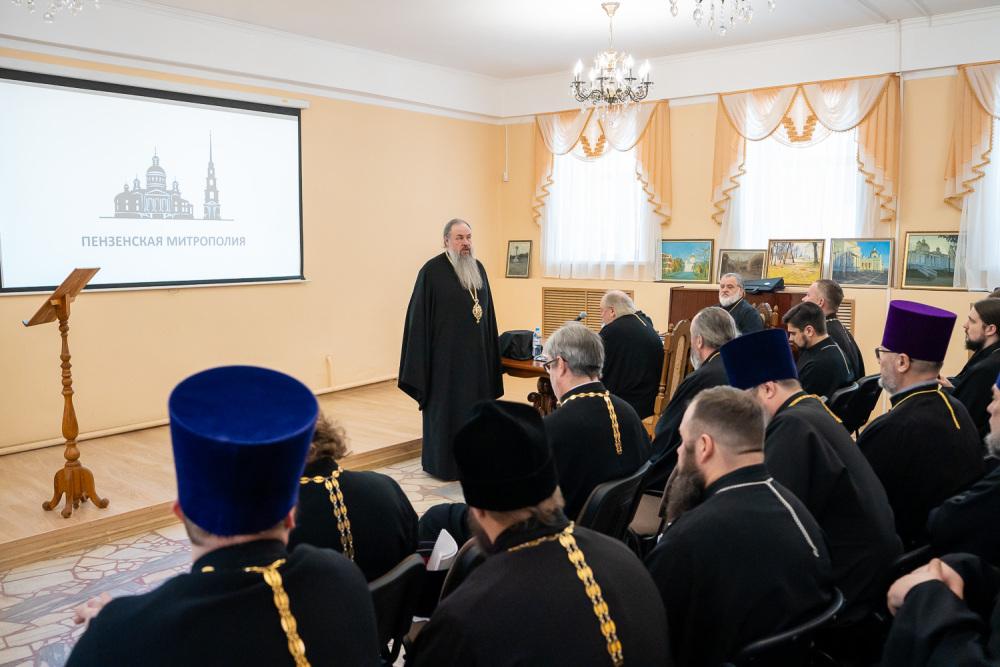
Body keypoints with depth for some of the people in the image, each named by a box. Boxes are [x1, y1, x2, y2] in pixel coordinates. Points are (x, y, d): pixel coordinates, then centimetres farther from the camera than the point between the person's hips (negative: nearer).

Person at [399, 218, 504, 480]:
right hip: (446, 353, -6)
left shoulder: (478, 268, 8)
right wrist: (422, 358, -14)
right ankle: (443, 462, 16)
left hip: (476, 353, 6)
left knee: (474, 407, 11)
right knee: (446, 408, 3)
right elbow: (419, 316, -11)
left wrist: (491, 350, 11)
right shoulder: (432, 271, -10)